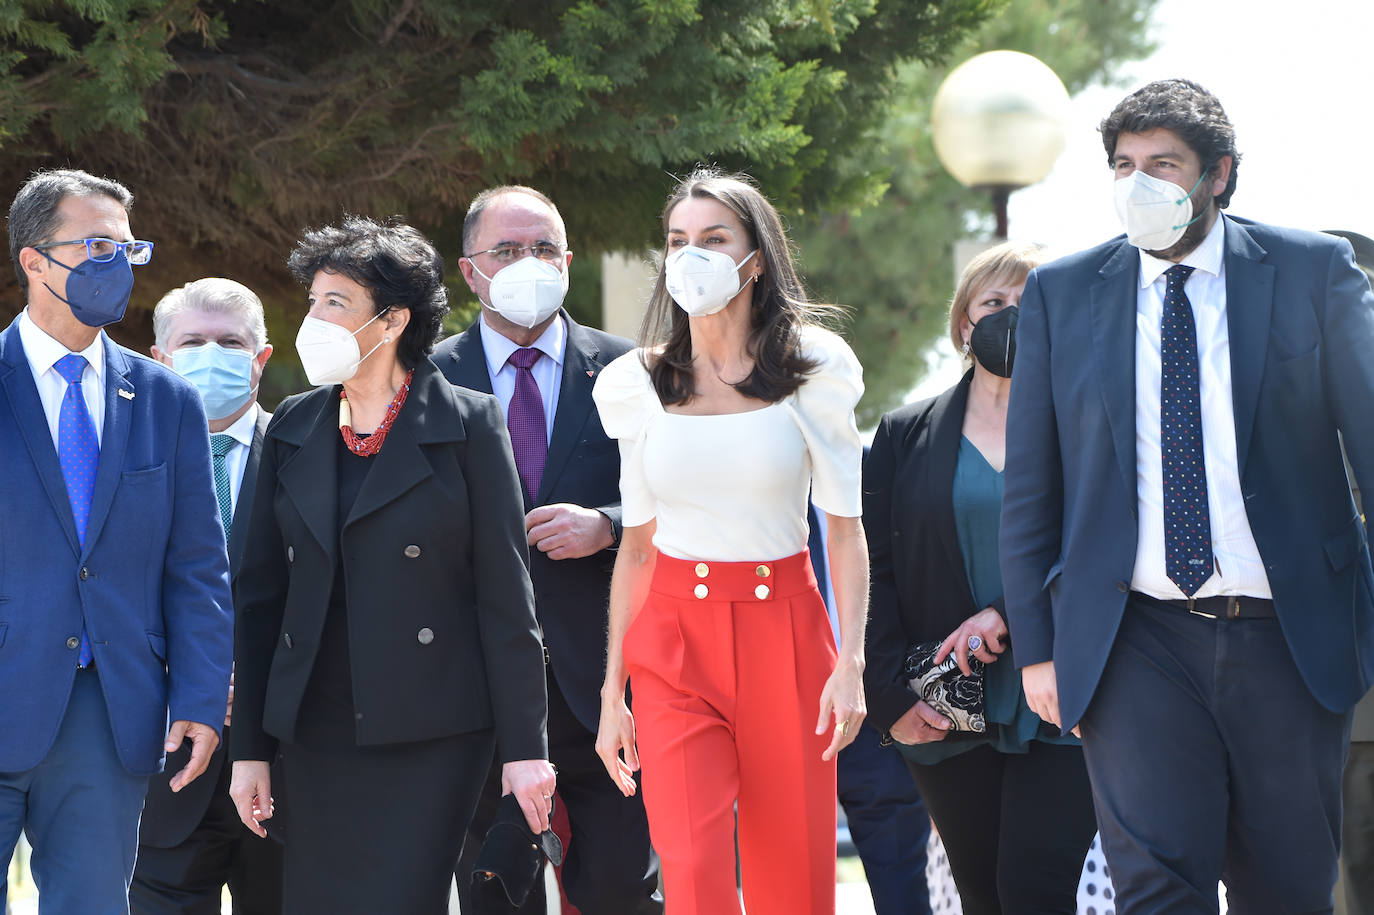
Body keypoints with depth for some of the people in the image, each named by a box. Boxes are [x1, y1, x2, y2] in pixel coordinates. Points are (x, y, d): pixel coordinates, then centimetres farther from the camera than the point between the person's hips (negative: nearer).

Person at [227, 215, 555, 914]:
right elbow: (261, 593, 12)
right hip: (315, 735, 4)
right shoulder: (293, 427, 11)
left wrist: (524, 746, -7)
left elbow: (505, 595, -4)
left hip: (431, 734, -4)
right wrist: (250, 747, 8)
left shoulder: (468, 425, -2)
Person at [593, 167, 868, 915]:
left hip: (783, 634, -1)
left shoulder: (811, 372, 1)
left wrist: (850, 664, -11)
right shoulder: (642, 385, 7)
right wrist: (612, 691, 6)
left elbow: (845, 530, 0)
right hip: (673, 638, 1)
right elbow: (636, 545, 10)